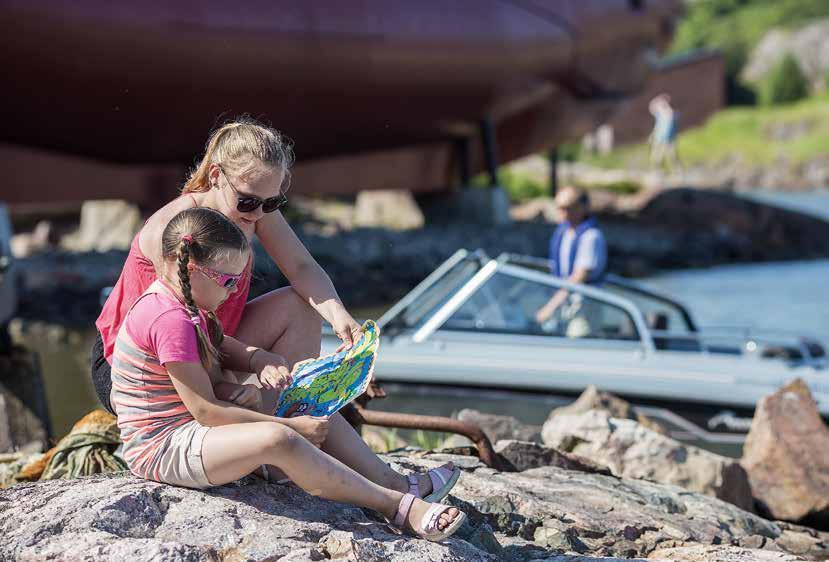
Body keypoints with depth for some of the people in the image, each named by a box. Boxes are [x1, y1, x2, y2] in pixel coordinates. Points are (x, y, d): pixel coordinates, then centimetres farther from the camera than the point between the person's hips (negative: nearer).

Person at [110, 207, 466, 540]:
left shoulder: (181, 302, 8)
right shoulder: (171, 320, -23)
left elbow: (220, 347, 26)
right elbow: (205, 411, -24)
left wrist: (261, 365, 2)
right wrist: (291, 425, -18)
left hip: (191, 428, 11)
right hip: (161, 448, -11)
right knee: (278, 440, -33)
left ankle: (398, 484, 2)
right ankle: (399, 508, -28)